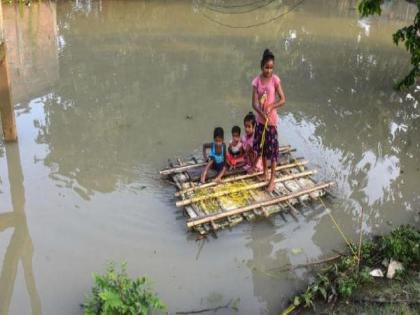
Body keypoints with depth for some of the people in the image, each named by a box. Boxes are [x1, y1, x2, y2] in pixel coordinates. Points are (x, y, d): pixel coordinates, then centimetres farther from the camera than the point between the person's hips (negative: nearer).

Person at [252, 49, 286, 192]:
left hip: (272, 119, -3)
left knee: (272, 147, 0)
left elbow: (283, 99, -7)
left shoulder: (275, 80, -10)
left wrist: (271, 107, -23)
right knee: (262, 146, 15)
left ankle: (272, 180, 8)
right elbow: (254, 103, -7)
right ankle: (265, 172, 34)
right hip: (260, 118, 3)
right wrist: (263, 114, -24)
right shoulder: (256, 81, -4)